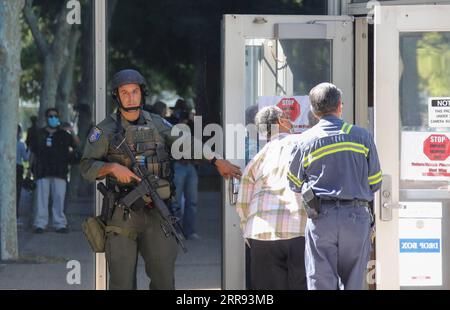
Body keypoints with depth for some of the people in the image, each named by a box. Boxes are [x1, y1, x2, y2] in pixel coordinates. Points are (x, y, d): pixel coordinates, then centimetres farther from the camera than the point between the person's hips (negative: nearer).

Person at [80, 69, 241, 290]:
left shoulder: (157, 124, 11)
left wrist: (217, 161, 1)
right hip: (122, 214, -3)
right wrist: (112, 168, -20)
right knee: (122, 281, -1)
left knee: (164, 279, 1)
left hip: (156, 214, 3)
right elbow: (87, 167, -3)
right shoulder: (106, 130, 1)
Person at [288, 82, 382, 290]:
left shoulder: (305, 141, 1)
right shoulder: (361, 136, 3)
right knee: (353, 283, 7)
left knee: (321, 284, 1)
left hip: (321, 218, -1)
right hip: (357, 217, 1)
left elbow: (295, 183, 12)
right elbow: (375, 182, 8)